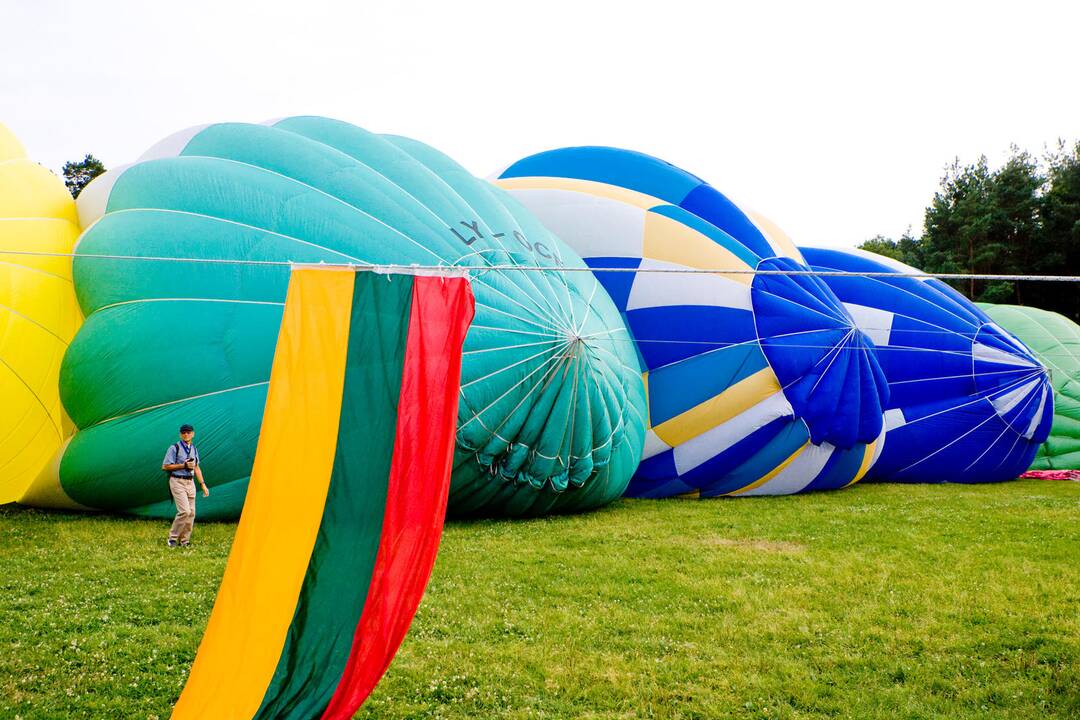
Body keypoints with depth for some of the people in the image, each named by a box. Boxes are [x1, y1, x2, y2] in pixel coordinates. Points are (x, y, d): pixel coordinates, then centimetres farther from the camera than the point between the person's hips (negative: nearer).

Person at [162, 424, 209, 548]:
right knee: (185, 511, -17)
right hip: (177, 482, -7)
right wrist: (183, 465, -15)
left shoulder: (194, 449, 13)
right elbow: (165, 466, -9)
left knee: (191, 512, 3)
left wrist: (203, 484, 14)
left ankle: (184, 540, 13)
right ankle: (172, 537, -4)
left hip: (190, 482, 7)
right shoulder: (174, 448, -7)